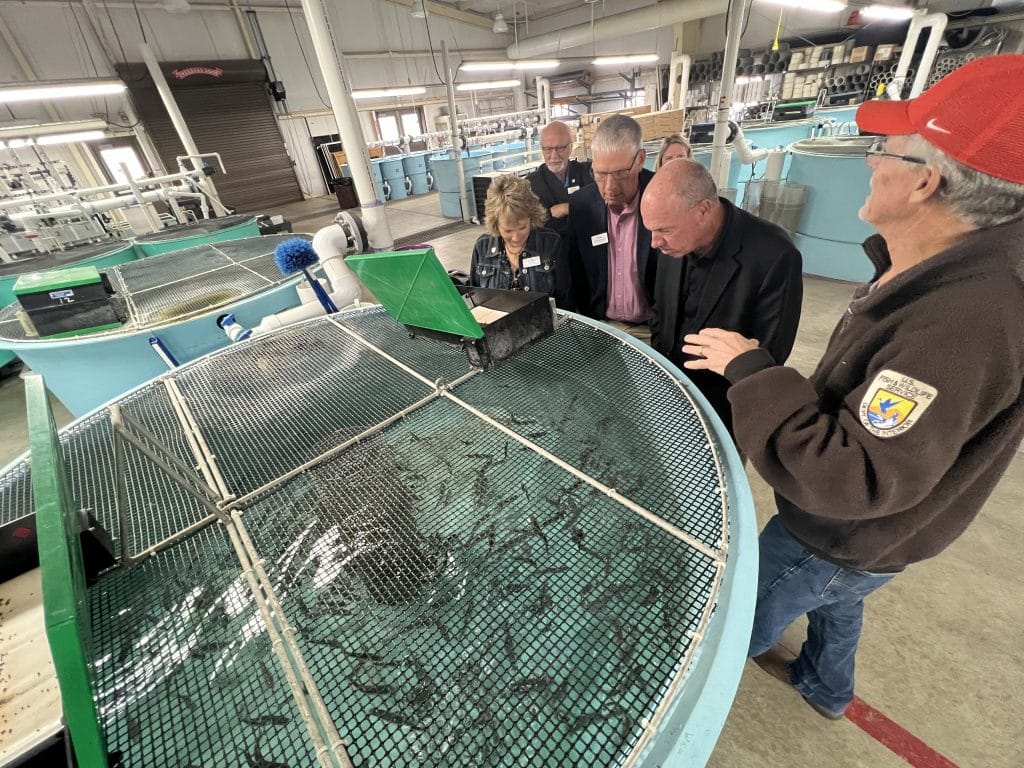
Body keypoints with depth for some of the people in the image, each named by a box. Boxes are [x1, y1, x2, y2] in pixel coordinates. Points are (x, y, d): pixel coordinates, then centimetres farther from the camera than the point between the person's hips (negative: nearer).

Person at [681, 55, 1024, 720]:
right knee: (838, 607, 34)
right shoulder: (950, 267, -10)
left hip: (840, 537, -8)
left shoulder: (963, 321, -41)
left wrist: (751, 369, -36)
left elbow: (850, 480, -39)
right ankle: (827, 689, 65)